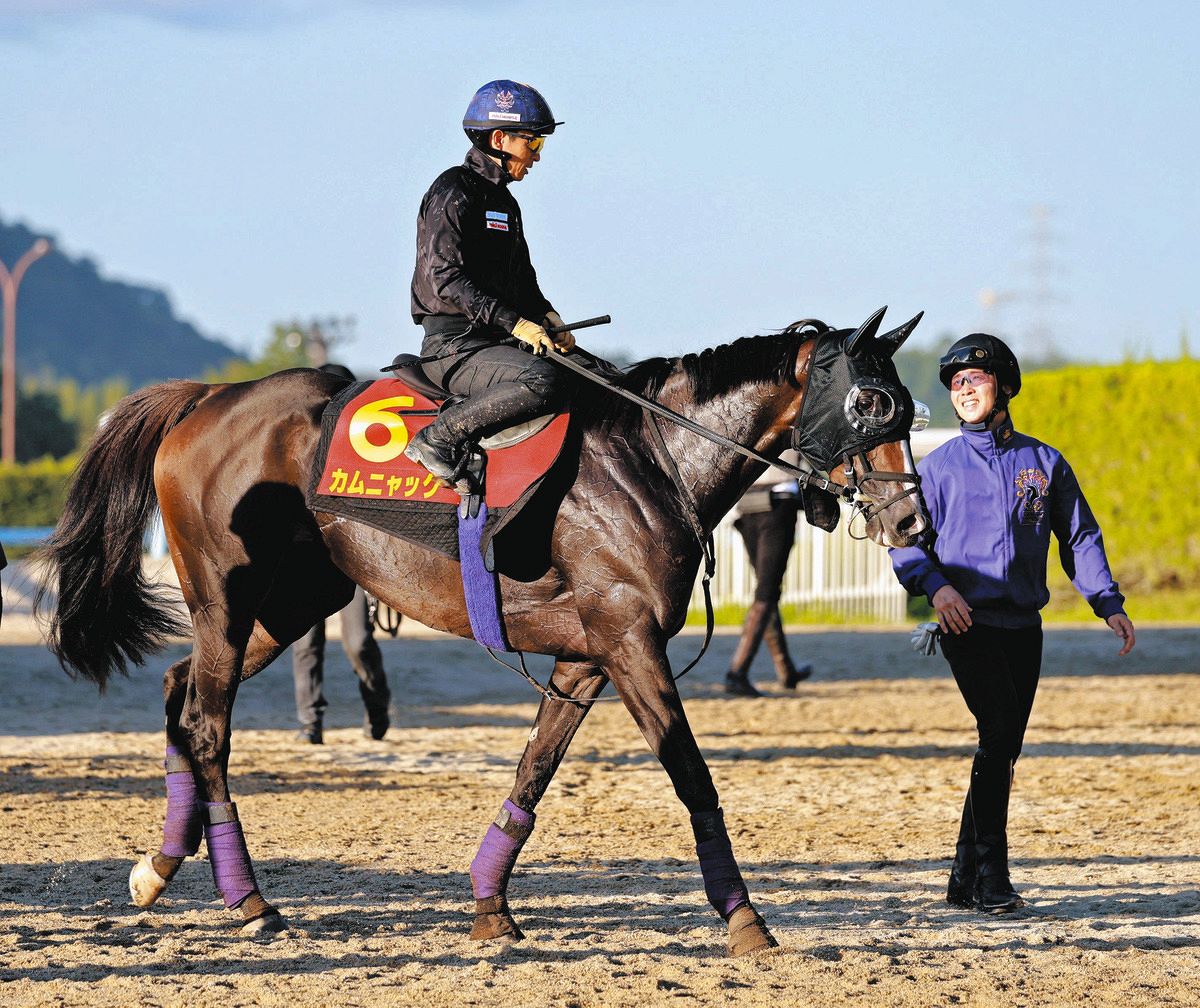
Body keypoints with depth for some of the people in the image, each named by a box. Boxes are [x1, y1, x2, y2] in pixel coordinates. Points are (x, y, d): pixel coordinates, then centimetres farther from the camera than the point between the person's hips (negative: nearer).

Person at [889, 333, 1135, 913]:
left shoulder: (1045, 464, 11)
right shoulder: (940, 466, 5)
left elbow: (1079, 537, 12)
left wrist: (1108, 604, 0)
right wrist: (934, 583, -17)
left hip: (1023, 626, 4)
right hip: (967, 622, -4)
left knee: (1003, 751, 6)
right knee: (998, 734, -17)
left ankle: (966, 879, 15)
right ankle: (991, 877, -16)